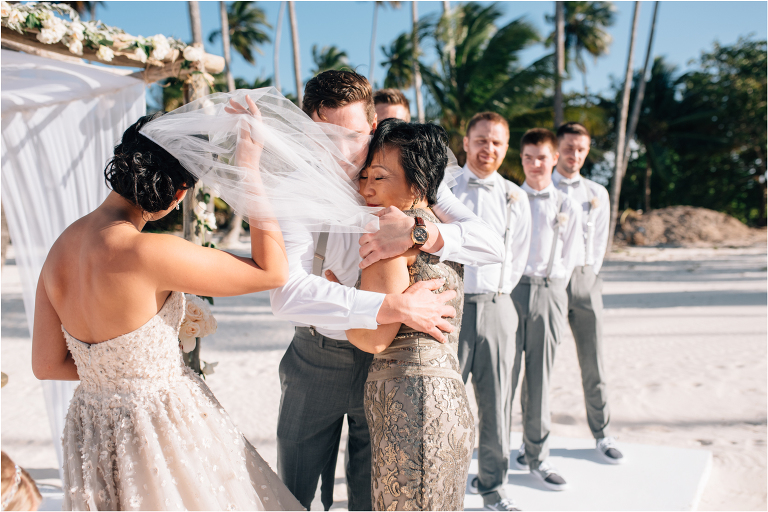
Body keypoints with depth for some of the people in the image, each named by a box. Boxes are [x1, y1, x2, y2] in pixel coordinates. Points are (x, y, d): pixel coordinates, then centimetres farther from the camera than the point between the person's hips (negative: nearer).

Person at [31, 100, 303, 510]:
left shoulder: (61, 247, -4)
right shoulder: (147, 253, -28)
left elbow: (47, 364, 3)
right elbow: (272, 272, -21)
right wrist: (252, 172, -20)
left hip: (91, 426, 7)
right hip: (164, 423, -7)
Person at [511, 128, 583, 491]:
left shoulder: (567, 208, 11)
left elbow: (569, 259, 11)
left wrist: (548, 285, 2)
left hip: (549, 292, 2)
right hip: (510, 289, -1)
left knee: (539, 378, 7)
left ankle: (536, 456, 18)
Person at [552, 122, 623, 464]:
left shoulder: (598, 194, 13)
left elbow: (599, 242, 15)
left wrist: (587, 276, 5)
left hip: (585, 279, 3)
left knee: (593, 364, 5)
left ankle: (601, 435, 18)